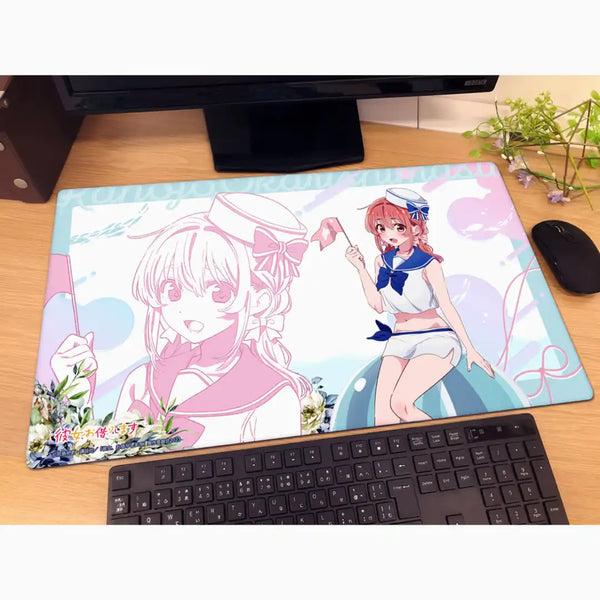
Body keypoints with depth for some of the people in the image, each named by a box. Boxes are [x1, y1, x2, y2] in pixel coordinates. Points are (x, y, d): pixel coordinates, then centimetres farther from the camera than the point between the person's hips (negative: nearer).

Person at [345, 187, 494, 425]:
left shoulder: (428, 264, -9)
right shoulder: (383, 261, 6)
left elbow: (447, 307, -7)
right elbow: (378, 305, 0)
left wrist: (470, 349, -5)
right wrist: (361, 269, -3)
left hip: (436, 339, -5)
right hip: (399, 342, 5)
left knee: (400, 403, -25)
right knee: (382, 417, -10)